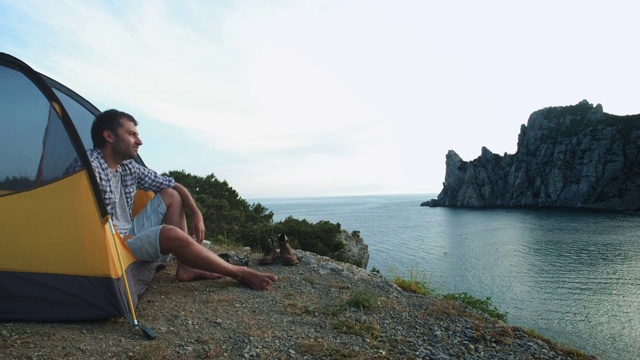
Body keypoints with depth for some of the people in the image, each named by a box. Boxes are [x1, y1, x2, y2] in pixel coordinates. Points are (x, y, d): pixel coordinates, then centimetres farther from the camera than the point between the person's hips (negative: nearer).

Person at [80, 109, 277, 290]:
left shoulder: (129, 167, 4)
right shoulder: (91, 166, -21)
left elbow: (175, 185, 9)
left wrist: (197, 215, -2)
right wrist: (123, 239, -16)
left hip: (128, 234, 9)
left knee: (171, 195, 3)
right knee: (171, 234, -30)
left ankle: (185, 268, -4)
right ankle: (237, 273, -15)